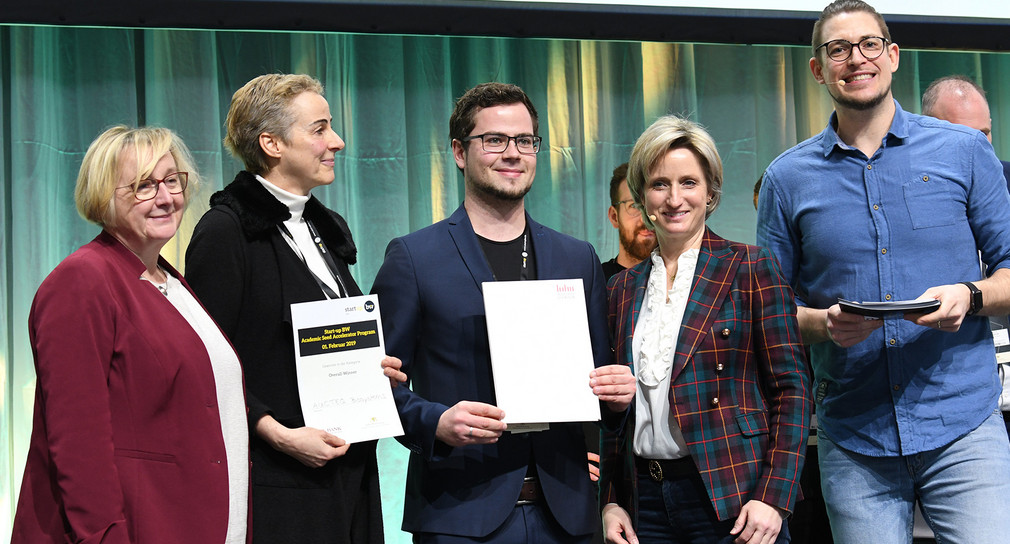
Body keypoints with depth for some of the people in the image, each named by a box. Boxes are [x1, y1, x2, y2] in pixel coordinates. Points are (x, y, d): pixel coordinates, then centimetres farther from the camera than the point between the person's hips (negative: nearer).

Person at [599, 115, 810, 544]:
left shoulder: (751, 269, -1)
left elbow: (791, 388, -5)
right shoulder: (622, 289, 12)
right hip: (647, 500, 4)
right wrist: (610, 501, 7)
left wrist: (773, 497, -13)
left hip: (731, 502, -4)